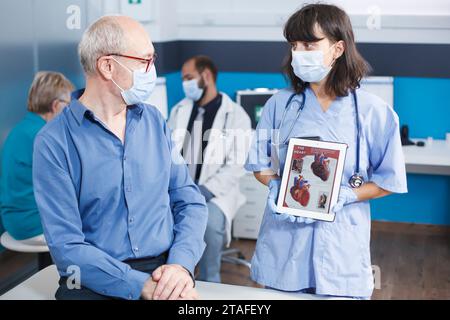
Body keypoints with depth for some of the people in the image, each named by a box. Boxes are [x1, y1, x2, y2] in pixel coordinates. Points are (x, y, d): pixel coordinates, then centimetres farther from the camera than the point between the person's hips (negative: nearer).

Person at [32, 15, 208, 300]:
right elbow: (67, 246, -11)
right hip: (96, 285, -2)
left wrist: (181, 264, -11)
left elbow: (190, 202, 6)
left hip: (166, 275, 3)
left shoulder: (154, 121, 7)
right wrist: (141, 286, -20)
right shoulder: (54, 142, -7)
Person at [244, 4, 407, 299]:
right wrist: (278, 189, -13)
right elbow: (260, 165, 7)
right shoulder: (280, 104, 0)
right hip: (283, 244, 2)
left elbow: (389, 180, -1)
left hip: (341, 249, -1)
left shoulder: (374, 111, -6)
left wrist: (343, 197, -16)